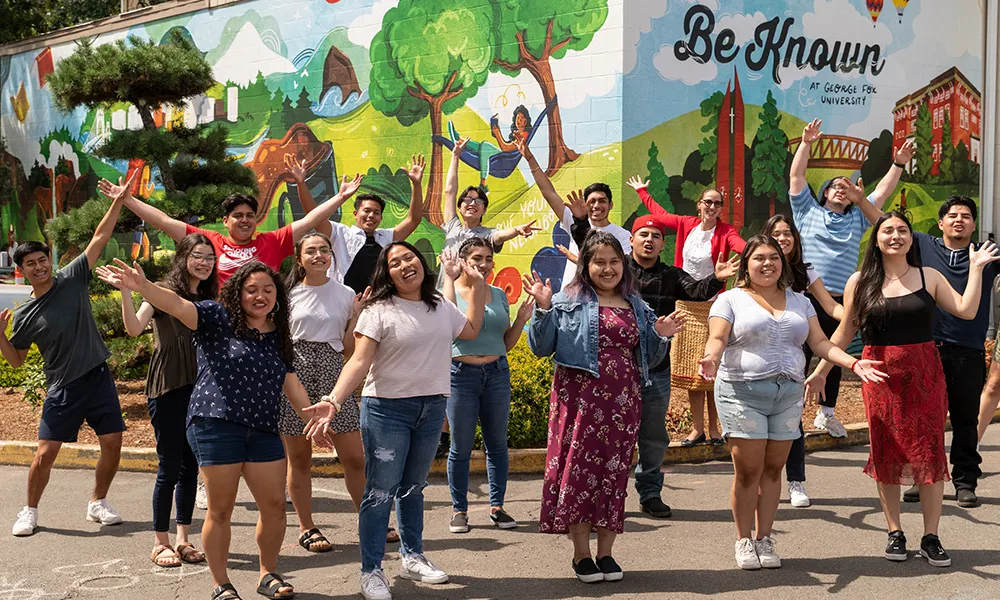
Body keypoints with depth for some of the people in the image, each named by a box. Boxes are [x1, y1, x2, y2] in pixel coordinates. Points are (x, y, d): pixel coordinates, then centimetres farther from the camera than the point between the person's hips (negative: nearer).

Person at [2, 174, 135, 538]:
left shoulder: (73, 279, -1)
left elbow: (100, 238, -2)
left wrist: (118, 202, -7)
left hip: (98, 377, 1)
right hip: (62, 388, -1)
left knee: (112, 444, 1)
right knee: (45, 454, -3)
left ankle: (98, 503, 22)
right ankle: (30, 511, 18)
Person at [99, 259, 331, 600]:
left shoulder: (279, 337, 14)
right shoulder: (218, 319, -3)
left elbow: (292, 385, 19)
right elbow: (178, 305, -18)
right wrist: (142, 286, -35)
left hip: (264, 431, 5)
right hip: (216, 427, -5)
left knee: (274, 505, 6)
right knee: (220, 509, 3)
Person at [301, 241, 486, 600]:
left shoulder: (441, 306, 9)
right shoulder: (379, 311, -10)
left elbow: (470, 331, 26)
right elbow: (359, 361, -18)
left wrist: (478, 287, 21)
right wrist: (333, 401, -32)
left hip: (432, 408, 5)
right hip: (387, 409, -5)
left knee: (413, 488, 18)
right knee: (381, 492, -3)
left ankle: (412, 557, 32)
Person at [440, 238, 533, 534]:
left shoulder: (499, 295, 11)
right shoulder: (449, 291, -2)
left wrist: (522, 318, 1)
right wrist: (450, 277, -22)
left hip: (497, 373, 4)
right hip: (461, 374, -4)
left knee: (497, 443, 9)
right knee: (461, 447, 3)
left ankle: (497, 506, 20)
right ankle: (459, 510, 16)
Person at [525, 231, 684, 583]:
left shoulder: (637, 307, 16)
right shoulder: (569, 302, 3)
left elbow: (648, 359, 21)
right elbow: (541, 348, -2)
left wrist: (661, 336, 3)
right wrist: (543, 309, -13)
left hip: (623, 401, 4)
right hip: (580, 398, -4)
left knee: (615, 471, 5)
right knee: (579, 466, -4)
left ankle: (605, 552, 15)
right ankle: (581, 554, 7)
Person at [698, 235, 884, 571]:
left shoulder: (799, 302, 17)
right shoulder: (731, 300, 3)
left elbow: (820, 342, 10)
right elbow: (717, 338, -8)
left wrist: (853, 363, -5)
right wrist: (711, 359, -31)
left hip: (789, 394, 4)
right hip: (742, 393, -4)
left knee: (773, 469, 5)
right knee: (748, 470, -5)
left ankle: (765, 538, 16)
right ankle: (744, 540, 9)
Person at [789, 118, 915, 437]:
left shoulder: (857, 218, 18)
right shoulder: (808, 211, 10)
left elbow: (883, 191, 18)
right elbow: (796, 175, 5)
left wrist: (899, 163, 11)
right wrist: (806, 143, -2)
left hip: (840, 302, 4)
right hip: (806, 297, -4)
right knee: (799, 357, -5)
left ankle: (826, 412, 23)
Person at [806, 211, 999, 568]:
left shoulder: (929, 277, 5)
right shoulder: (860, 282, 3)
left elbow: (966, 310, -2)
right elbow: (844, 333, 7)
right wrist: (820, 371, 4)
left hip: (925, 375, 0)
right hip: (881, 376, 0)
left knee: (929, 453, 0)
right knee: (886, 454, 4)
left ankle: (931, 538, 8)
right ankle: (895, 534, 16)